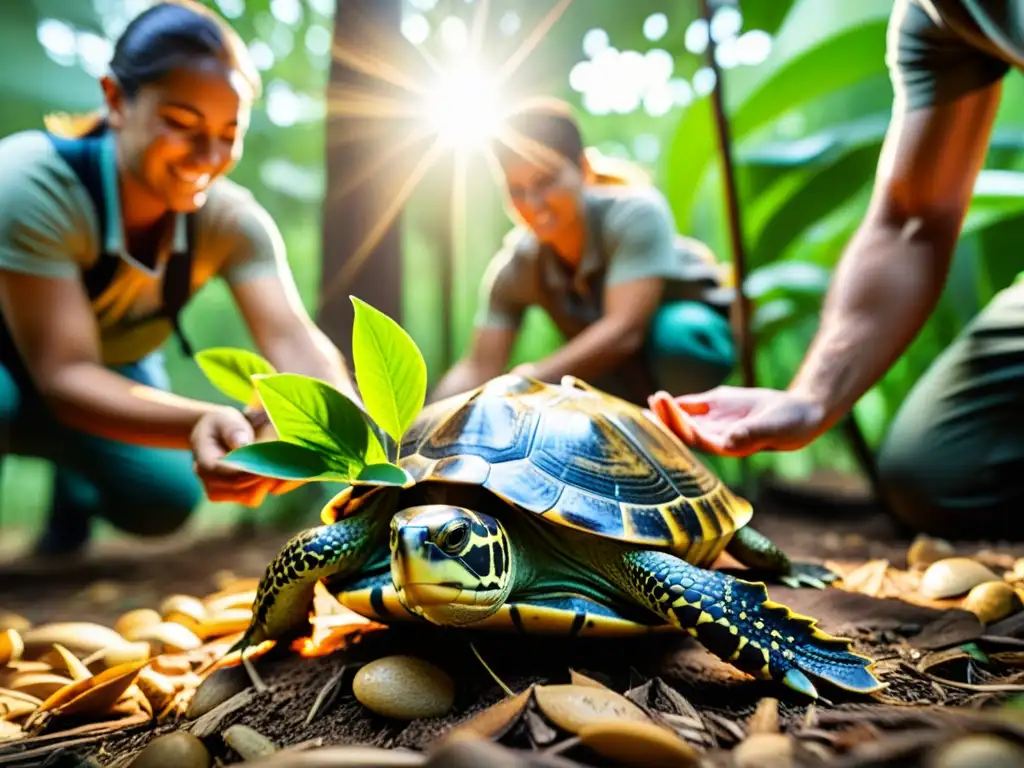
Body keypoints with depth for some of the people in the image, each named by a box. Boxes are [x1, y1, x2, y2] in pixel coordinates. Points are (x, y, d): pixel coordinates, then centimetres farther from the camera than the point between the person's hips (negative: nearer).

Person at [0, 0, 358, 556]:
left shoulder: (232, 219, -22)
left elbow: (292, 337, -34)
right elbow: (66, 376, -37)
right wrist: (202, 423, -56)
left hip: (115, 374, 4)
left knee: (166, 499, -12)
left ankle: (74, 492, 23)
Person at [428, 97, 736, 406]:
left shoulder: (635, 212, -27)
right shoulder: (512, 268, -15)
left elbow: (624, 330, -37)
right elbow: (481, 367, -16)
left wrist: (534, 379, -47)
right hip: (622, 380, 5)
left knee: (674, 336, -37)